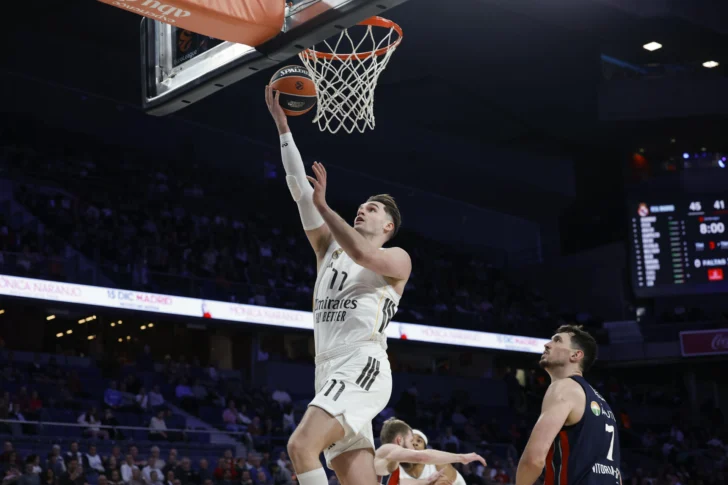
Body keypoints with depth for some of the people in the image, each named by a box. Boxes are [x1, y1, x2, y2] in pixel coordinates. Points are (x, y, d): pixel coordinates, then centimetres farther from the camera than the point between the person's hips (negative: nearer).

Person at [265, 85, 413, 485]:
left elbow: (362, 253, -18)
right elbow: (299, 190, 17)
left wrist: (323, 205, -10)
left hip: (362, 368, -7)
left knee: (301, 446, -26)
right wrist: (282, 125, 13)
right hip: (330, 373, 7)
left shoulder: (398, 258, 7)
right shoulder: (329, 248, 24)